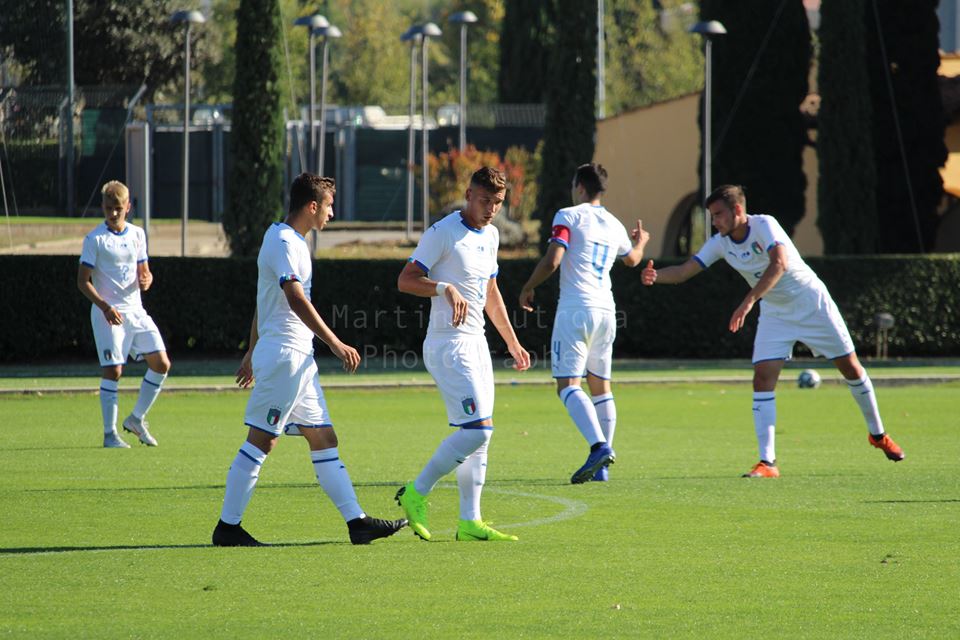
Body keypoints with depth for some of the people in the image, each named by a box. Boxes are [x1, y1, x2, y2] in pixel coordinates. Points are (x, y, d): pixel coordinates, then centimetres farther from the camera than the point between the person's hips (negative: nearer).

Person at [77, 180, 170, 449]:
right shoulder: (95, 239, -6)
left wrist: (146, 280, -7)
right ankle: (110, 434, -1)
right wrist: (105, 307, -22)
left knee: (161, 364, -1)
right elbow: (83, 281, -8)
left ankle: (136, 418, 15)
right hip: (108, 314, -6)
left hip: (135, 311, 6)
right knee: (113, 371, -9)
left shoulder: (137, 234, 10)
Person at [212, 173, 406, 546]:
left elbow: (264, 302, 25)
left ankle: (357, 522, 6)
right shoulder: (284, 243, -14)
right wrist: (336, 344, -29)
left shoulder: (289, 241, 18)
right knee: (260, 441, -6)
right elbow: (296, 299, -26)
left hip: (299, 359, 10)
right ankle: (227, 527, -2)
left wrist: (254, 352, 29)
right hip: (283, 356, -10)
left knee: (324, 439, 7)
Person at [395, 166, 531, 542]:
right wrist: (446, 288, -30)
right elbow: (405, 280, -14)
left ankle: (470, 522, 9)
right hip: (448, 345, -9)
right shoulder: (443, 233, -12)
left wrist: (512, 343, 28)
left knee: (478, 434, 6)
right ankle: (416, 494, -4)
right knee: (477, 429, -16)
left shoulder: (490, 236, 14)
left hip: (475, 344, 9)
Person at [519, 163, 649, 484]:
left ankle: (599, 447, -31)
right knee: (600, 387, 14)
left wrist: (528, 288, 2)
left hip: (575, 310, -7)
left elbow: (552, 261, -14)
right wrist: (641, 241, 60)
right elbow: (632, 259, 38)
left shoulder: (568, 216, -3)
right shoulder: (614, 225, 17)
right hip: (606, 311, 7)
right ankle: (602, 467, 11)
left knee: (568, 385, -11)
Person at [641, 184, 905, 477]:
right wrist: (655, 275, -31)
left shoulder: (764, 225, -25)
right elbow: (684, 271, -8)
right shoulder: (720, 243, -7)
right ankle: (767, 462, -13)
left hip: (813, 305, -5)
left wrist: (748, 302, -50)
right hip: (775, 315, 5)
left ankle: (878, 434, 27)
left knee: (850, 366, 4)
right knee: (762, 379, -12)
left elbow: (780, 263, -41)